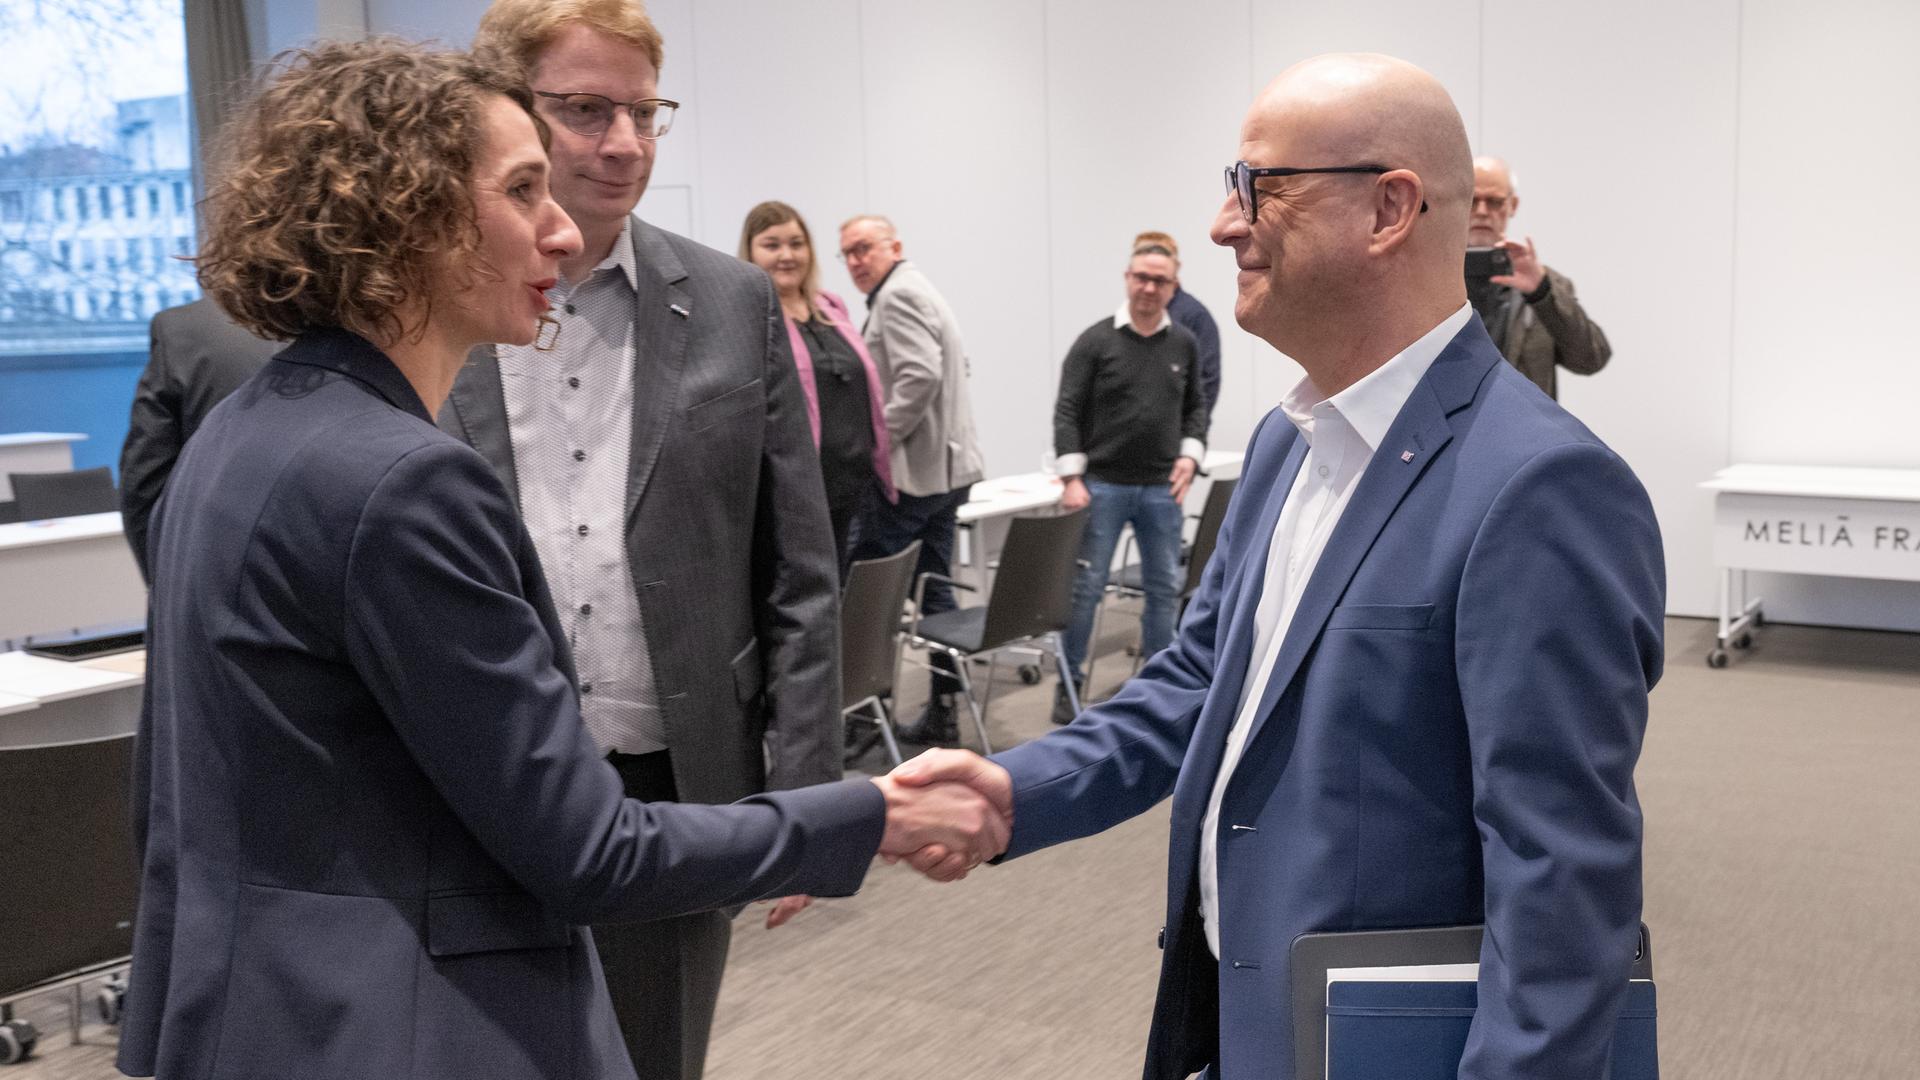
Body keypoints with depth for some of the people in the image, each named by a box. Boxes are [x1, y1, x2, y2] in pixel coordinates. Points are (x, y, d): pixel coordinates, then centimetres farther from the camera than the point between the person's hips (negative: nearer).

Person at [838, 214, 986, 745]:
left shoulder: (896, 296, -11)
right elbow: (958, 366, 25)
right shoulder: (920, 291, 20)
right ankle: (942, 709, 15)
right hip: (947, 466, 10)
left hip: (909, 472, -10)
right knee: (934, 587, 11)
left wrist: (879, 439, -17)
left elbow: (920, 376, -24)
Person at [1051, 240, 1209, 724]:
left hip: (1161, 488, 4)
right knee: (1085, 587, 0)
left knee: (1164, 587, 9)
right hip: (1102, 484, -4)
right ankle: (1069, 683, 11)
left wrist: (1189, 453, 0)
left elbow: (1196, 406, 17)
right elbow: (1068, 411, -6)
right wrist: (1072, 478, -13)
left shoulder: (1184, 345, 7)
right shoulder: (1095, 341, -5)